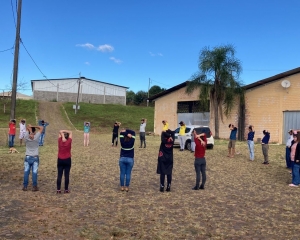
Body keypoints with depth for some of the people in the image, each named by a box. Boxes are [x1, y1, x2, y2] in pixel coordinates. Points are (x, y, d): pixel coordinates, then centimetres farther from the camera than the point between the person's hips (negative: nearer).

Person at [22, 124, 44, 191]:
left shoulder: (26, 137, -7)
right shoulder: (36, 137, -12)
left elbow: (28, 127, 3)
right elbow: (41, 128, -4)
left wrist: (30, 131, -16)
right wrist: (34, 127, -11)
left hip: (27, 157, 2)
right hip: (35, 158, -2)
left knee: (26, 172, 7)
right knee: (34, 172, 1)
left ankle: (25, 186, 13)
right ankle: (34, 187, 6)